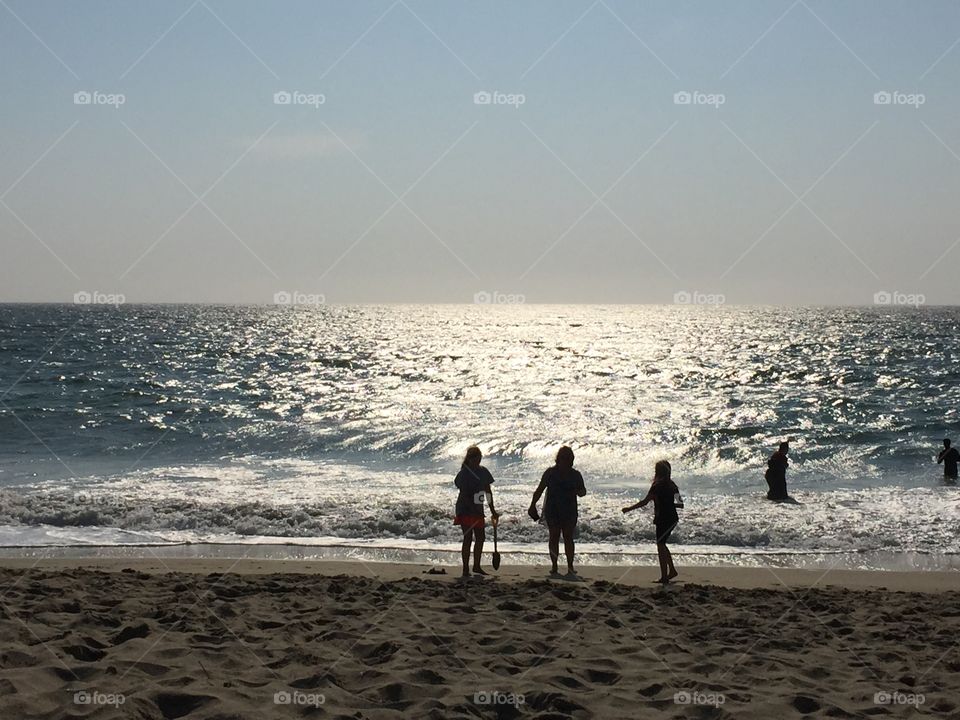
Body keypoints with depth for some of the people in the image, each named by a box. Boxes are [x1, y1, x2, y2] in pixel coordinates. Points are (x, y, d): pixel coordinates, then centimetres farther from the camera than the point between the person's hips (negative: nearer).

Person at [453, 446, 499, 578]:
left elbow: (488, 492, 13)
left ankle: (477, 567, 22)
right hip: (466, 509, -7)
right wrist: (474, 510, -24)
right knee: (468, 538, -10)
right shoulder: (464, 473, -12)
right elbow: (464, 495, -17)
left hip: (478, 509, 7)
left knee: (480, 537, 9)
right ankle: (466, 569, -6)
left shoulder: (483, 472, 8)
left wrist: (493, 510, 12)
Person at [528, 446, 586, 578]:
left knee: (568, 538, -5)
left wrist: (578, 492, -14)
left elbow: (583, 491, 10)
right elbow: (539, 490, 5)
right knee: (554, 538, 3)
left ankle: (570, 568, -4)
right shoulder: (550, 473, 2)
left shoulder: (575, 475, 4)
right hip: (552, 511, 0)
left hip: (569, 511, 0)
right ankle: (554, 568, 9)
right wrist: (533, 505, -2)